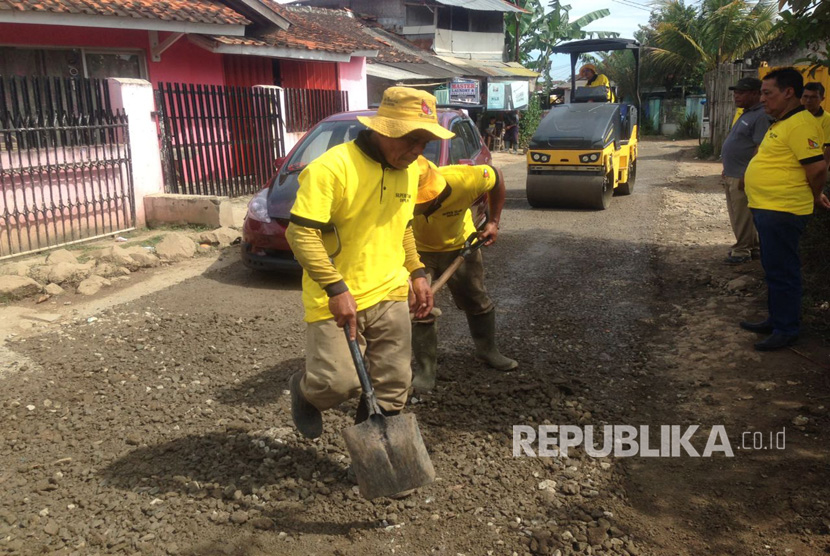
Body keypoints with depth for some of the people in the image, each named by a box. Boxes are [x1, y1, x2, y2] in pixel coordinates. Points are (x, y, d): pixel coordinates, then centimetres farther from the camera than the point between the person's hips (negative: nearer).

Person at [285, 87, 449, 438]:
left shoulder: (409, 170, 7)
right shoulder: (332, 167, -18)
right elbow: (301, 233, -21)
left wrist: (416, 273, 12)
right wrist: (336, 289, -26)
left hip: (389, 295, 7)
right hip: (336, 300, -6)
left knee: (392, 389, 8)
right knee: (340, 382, -11)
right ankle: (303, 391, 25)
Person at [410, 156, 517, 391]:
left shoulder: (463, 180, -36)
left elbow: (497, 176, -14)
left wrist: (493, 222, -14)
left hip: (460, 246, 1)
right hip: (419, 251, -1)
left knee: (477, 301, 14)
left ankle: (488, 350, 39)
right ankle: (425, 370, 8)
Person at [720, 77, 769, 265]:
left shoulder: (762, 116, -16)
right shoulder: (746, 114, 16)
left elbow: (761, 149, -21)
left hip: (742, 177, -10)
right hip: (732, 175, 10)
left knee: (742, 216, -2)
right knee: (738, 214, 16)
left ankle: (742, 250, 7)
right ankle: (752, 245, 27)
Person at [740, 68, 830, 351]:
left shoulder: (800, 124, -18)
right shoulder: (781, 123, 15)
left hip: (782, 211, -10)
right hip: (767, 209, 10)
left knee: (781, 271, -2)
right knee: (773, 269, 19)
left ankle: (786, 330, 9)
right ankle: (775, 320, 32)